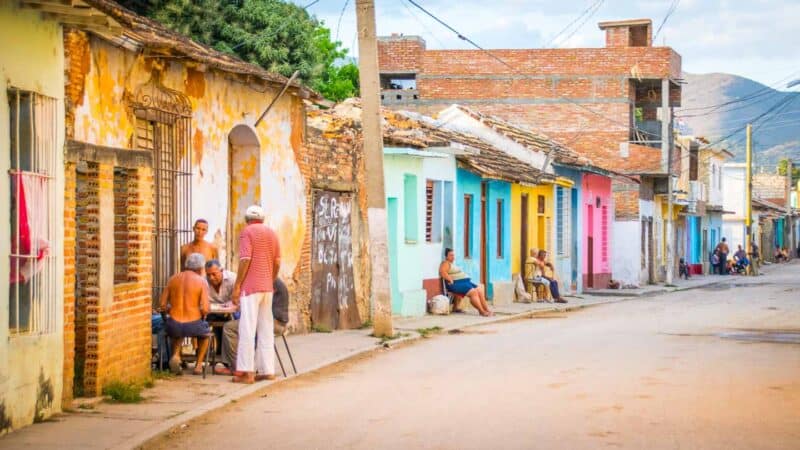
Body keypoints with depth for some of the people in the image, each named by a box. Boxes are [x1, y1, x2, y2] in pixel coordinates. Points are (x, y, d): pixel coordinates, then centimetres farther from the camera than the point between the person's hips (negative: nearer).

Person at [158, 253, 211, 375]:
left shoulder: (173, 279, 6)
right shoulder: (202, 282, -3)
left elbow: (162, 306, 4)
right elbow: (205, 310, -12)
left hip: (174, 326, 2)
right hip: (193, 326, -2)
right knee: (205, 332, 35)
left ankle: (175, 355, 14)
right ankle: (199, 364, 28)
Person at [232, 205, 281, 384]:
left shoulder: (247, 232, -4)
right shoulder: (272, 233, 14)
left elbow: (245, 260, -13)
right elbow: (277, 263, 11)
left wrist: (237, 286, -11)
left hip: (251, 287, -6)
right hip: (267, 287, 6)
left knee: (247, 329, -7)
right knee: (266, 330, 9)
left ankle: (246, 372, -11)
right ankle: (267, 370, 8)